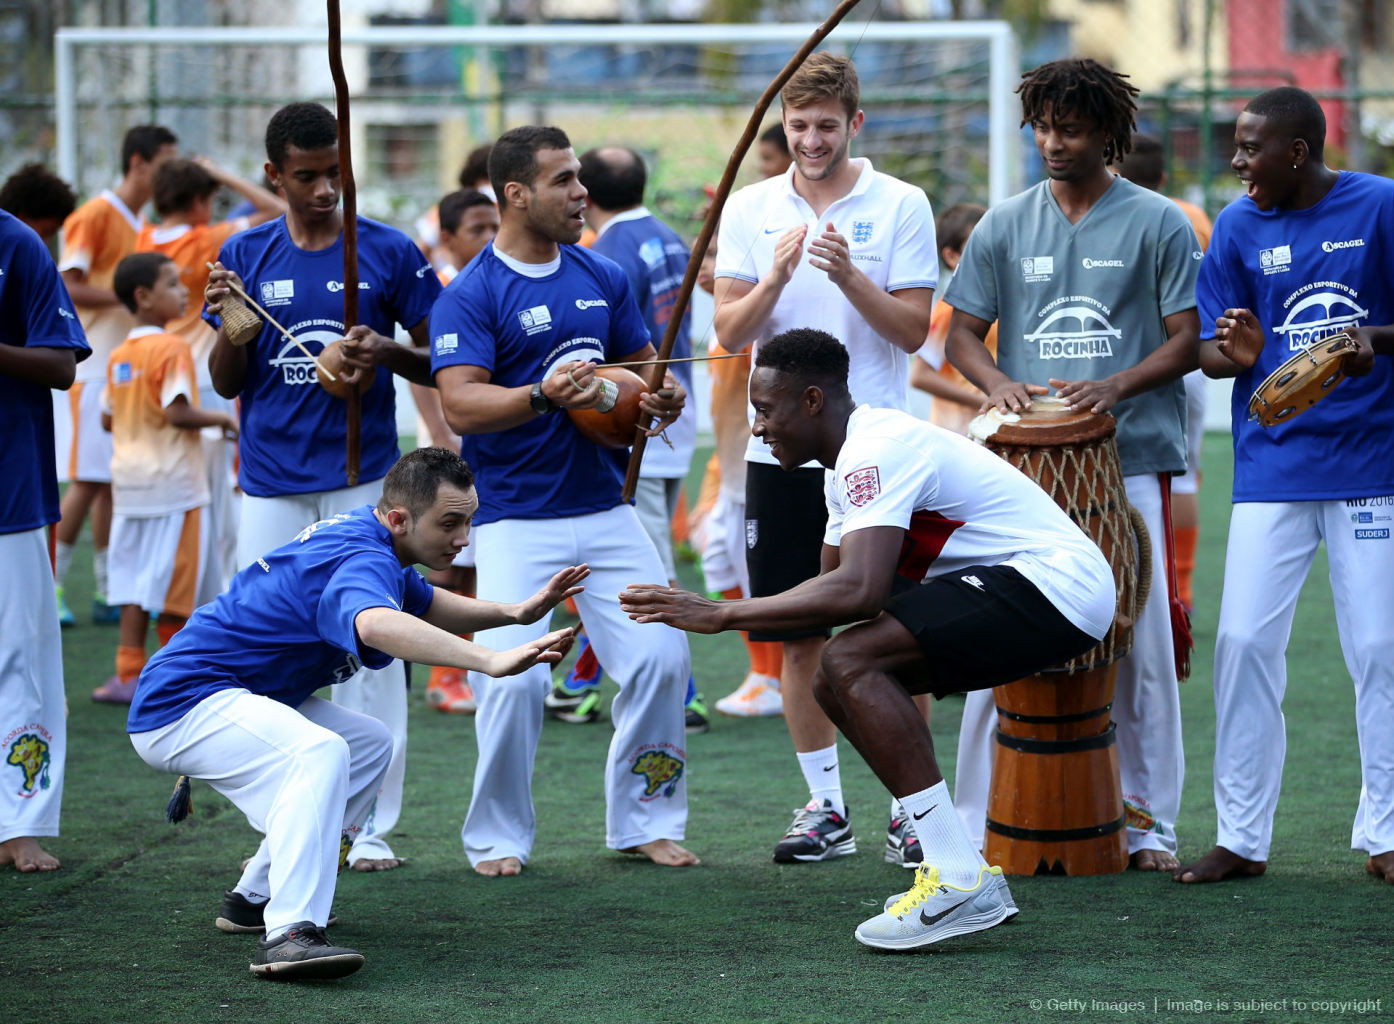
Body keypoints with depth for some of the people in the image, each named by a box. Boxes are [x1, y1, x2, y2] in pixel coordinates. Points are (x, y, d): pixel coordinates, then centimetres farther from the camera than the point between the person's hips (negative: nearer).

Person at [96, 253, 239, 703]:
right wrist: (222, 419, -6)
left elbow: (108, 418, 13)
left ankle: (129, 673, 4)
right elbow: (178, 412, -21)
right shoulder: (172, 349, -14)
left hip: (129, 477, 7)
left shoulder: (119, 354, 9)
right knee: (174, 581, 3)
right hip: (173, 480, -7)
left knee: (134, 578, 7)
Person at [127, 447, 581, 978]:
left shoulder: (366, 538, 7)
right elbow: (375, 624, -50)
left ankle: (254, 899, 22)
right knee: (320, 751, -33)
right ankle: (288, 934, -40)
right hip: (182, 701, -11)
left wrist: (514, 612, 10)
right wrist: (491, 661, -59)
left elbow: (424, 606, 26)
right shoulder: (361, 558, -25)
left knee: (370, 743, 23)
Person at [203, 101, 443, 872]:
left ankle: (372, 828, 3)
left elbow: (441, 365, 4)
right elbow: (228, 383, 9)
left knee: (369, 649, -3)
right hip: (270, 483, 2)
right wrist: (225, 323, -11)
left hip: (362, 480, -2)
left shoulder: (387, 252, 0)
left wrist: (387, 352, -15)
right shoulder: (245, 256, 6)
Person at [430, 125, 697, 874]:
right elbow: (461, 405, -17)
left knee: (661, 657, -3)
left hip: (606, 509, 5)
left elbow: (644, 362, 20)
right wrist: (544, 396, -33)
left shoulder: (601, 278, 11)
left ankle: (644, 821, 14)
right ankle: (498, 836, 7)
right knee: (514, 676, -12)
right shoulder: (470, 295, -7)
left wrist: (666, 397, -4)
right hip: (515, 522, -5)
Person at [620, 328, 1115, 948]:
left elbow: (858, 591, -30)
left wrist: (722, 615, -25)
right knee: (836, 680, 11)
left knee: (850, 662, -21)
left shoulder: (876, 451, -17)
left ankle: (959, 882, -22)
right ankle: (964, 873, 10)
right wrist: (709, 610, 10)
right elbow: (830, 585, 20)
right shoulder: (851, 460, 17)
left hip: (1055, 585, -11)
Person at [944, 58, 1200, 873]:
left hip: (1133, 462, -1)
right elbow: (963, 333, 13)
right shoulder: (1004, 227, 11)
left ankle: (1151, 823, 11)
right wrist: (998, 384, -9)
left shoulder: (1158, 224, 4)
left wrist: (1115, 386, -15)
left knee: (1142, 646, 1)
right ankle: (978, 824, 6)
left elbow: (1189, 340, 2)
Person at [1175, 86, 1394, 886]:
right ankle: (1241, 838, 6)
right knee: (1245, 641, -3)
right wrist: (1236, 354, -19)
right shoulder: (1239, 227, 3)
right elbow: (1209, 350, 4)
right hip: (1272, 466, 2)